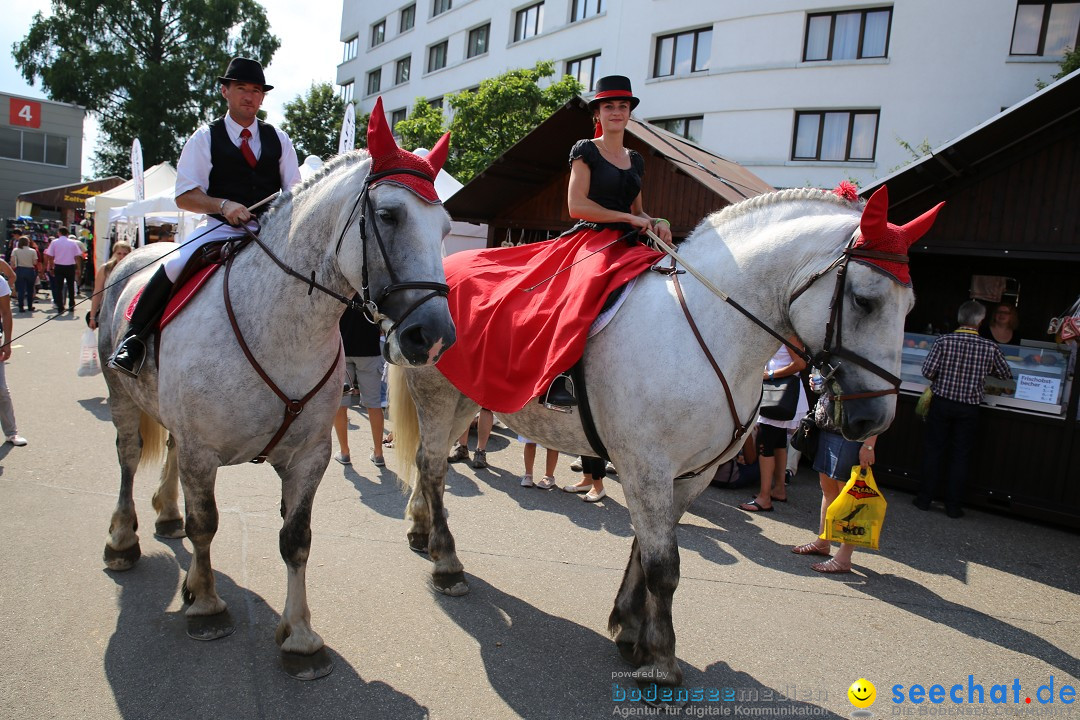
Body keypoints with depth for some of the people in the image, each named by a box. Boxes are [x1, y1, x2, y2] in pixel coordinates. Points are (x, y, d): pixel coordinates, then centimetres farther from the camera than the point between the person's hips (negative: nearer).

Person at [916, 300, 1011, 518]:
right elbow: (1006, 375, 7)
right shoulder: (990, 347, -6)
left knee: (933, 451, 9)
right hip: (969, 409, 0)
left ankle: (924, 499, 14)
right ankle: (953, 506, 15)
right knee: (960, 456, 9)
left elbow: (927, 371, -13)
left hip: (941, 403, 0)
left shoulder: (944, 341, -10)